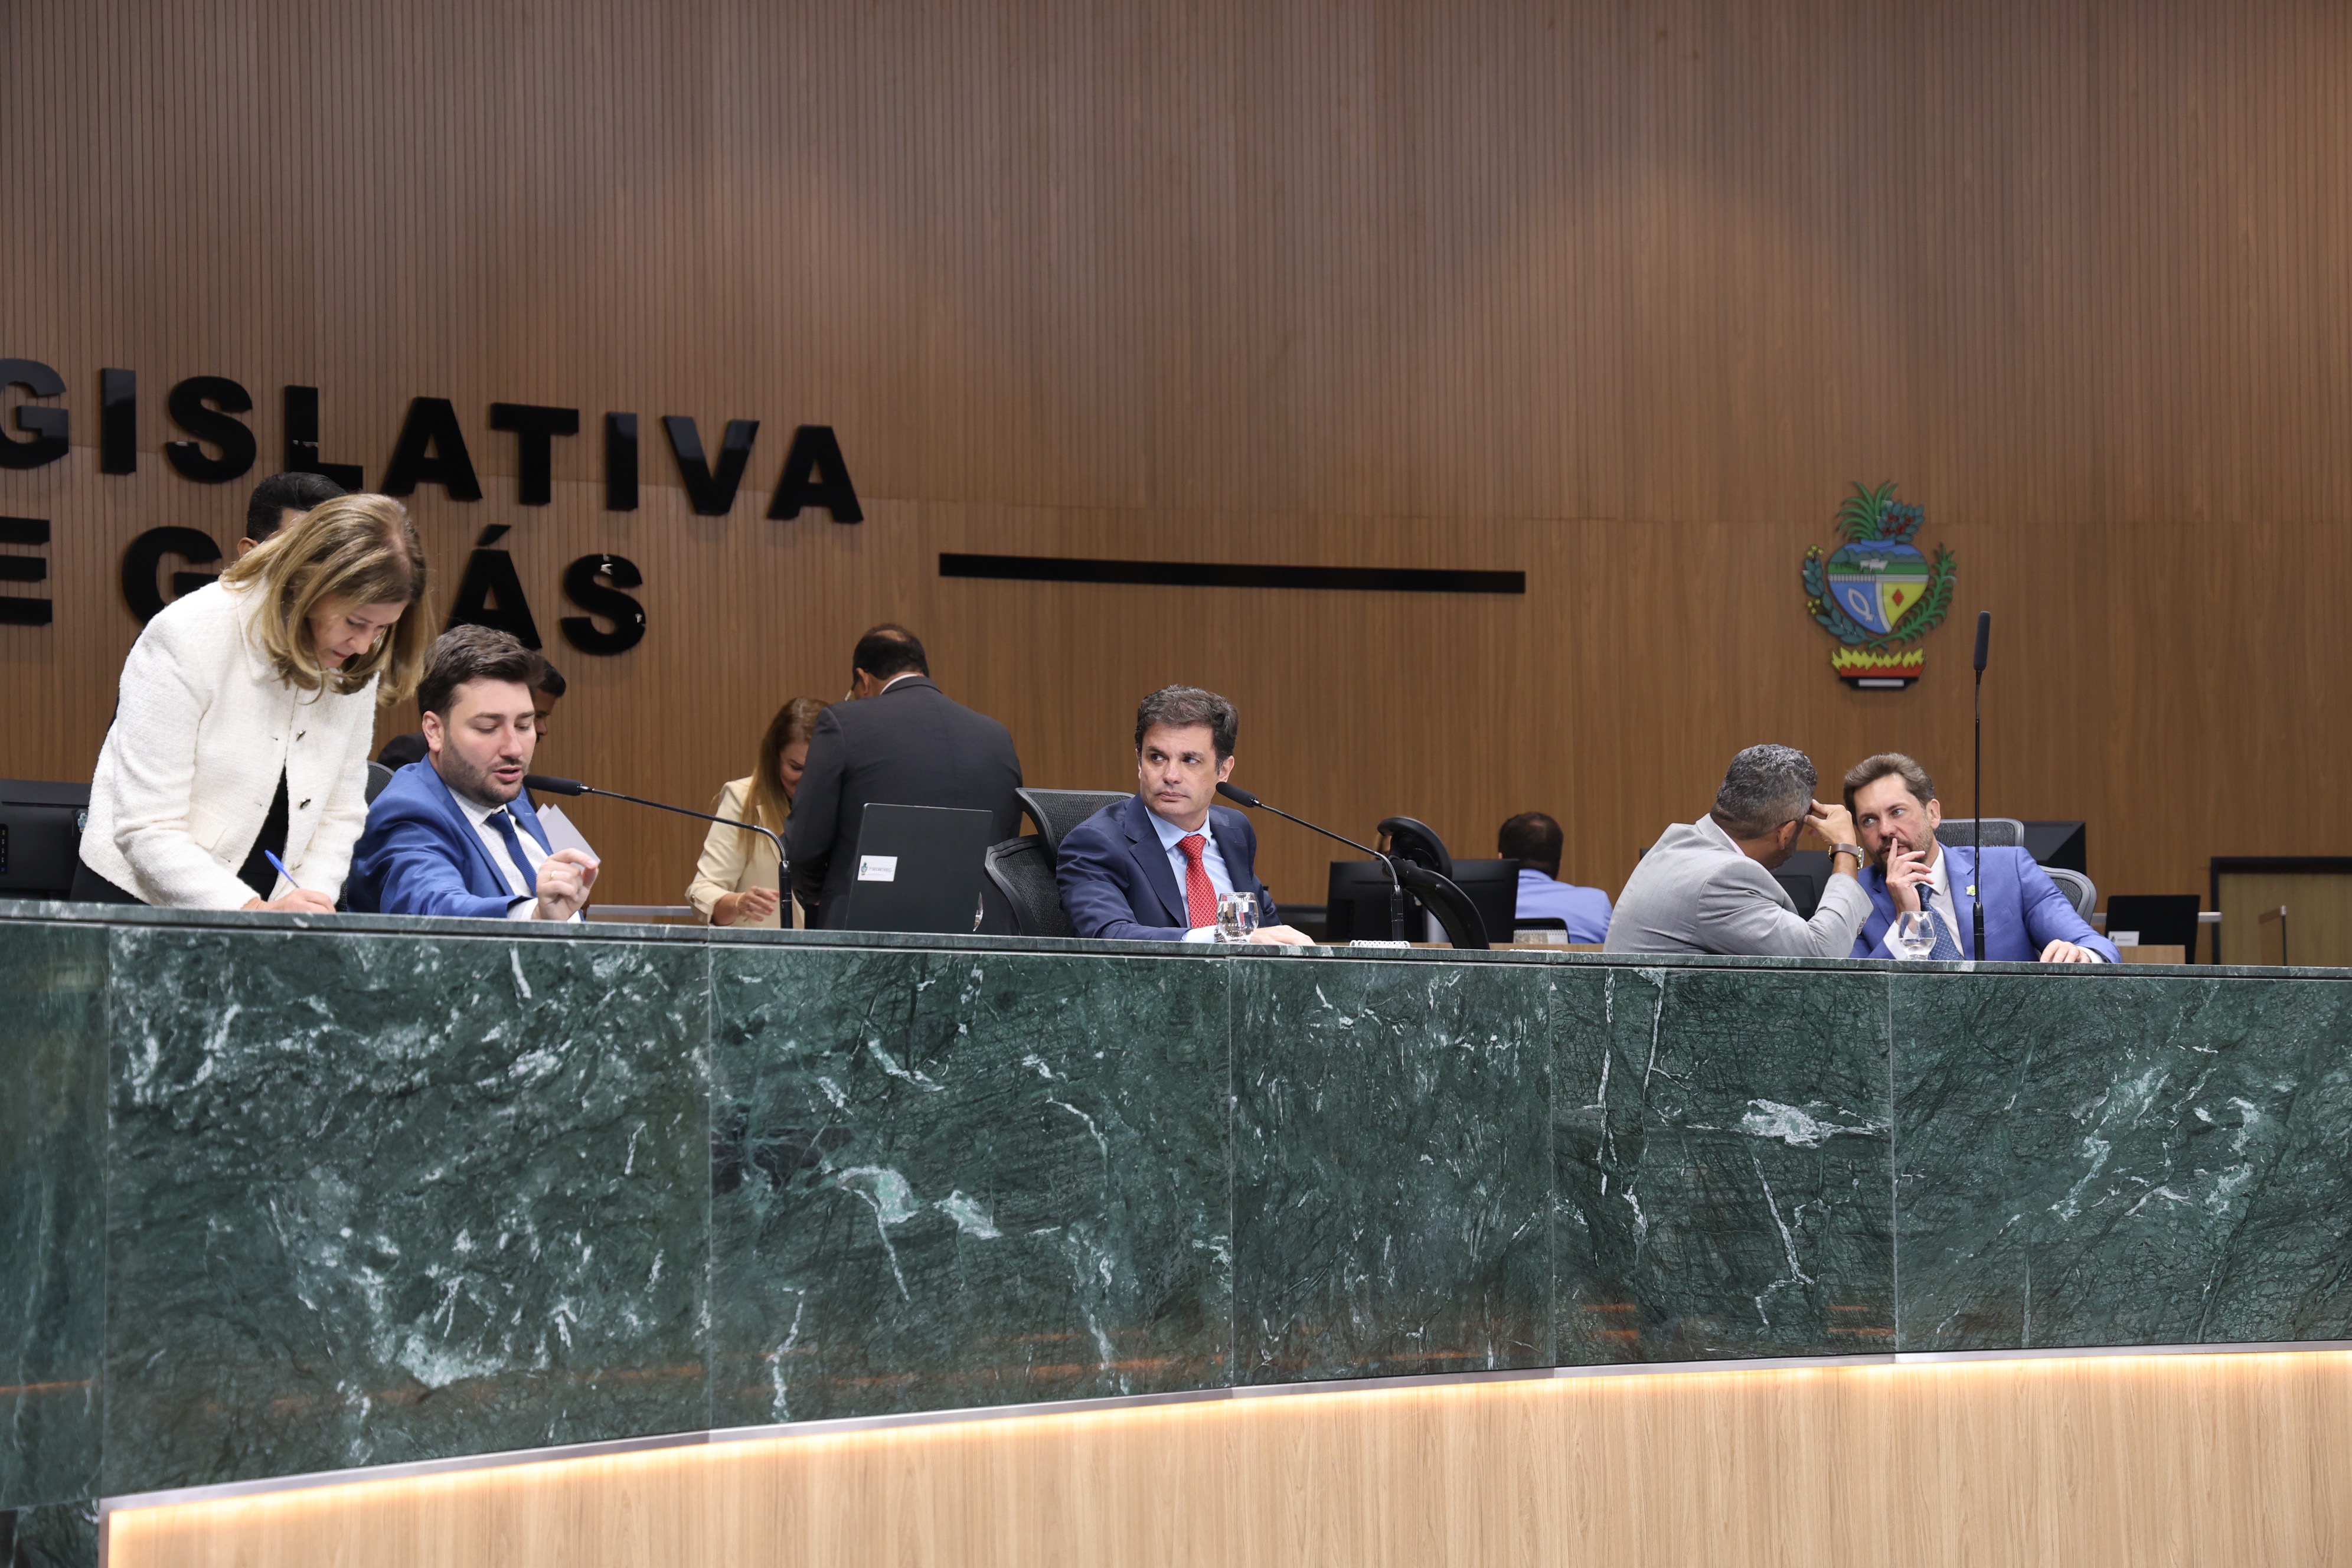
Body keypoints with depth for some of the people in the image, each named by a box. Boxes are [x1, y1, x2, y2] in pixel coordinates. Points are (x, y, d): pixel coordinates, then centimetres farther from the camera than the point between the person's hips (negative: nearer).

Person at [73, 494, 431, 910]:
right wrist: (253, 911, -26)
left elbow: (341, 813, 7)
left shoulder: (356, 667, 1)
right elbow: (146, 830, -17)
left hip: (264, 909, 2)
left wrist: (312, 901, -9)